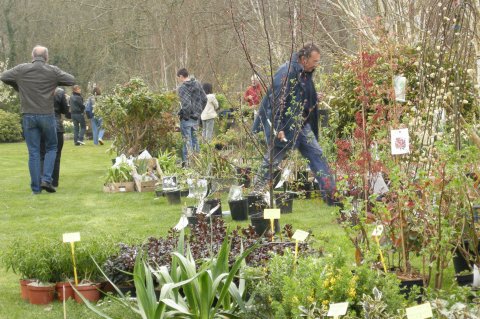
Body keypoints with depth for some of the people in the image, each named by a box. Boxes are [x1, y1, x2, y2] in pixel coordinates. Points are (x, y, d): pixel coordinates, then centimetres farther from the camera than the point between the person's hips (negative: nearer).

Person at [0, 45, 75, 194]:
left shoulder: (22, 69, 0)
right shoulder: (53, 71, -3)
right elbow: (71, 80, 4)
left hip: (28, 116, 1)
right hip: (47, 115, -1)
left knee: (33, 152, 5)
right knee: (51, 148, 15)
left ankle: (36, 187, 5)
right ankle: (46, 179, 0)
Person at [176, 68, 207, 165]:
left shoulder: (182, 88, -16)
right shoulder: (197, 84, 5)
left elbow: (186, 103, -26)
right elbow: (204, 99, 10)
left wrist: (185, 115, -12)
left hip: (187, 118, -7)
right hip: (196, 117, 7)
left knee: (187, 140, -1)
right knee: (194, 138, 18)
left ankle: (187, 163, 2)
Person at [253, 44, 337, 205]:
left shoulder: (306, 74, 10)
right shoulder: (287, 72, -18)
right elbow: (276, 101, -23)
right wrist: (278, 128, -26)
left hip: (301, 124, 9)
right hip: (284, 125, -8)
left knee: (317, 155, 4)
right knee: (272, 160, -1)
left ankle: (331, 194, 6)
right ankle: (257, 193, 10)